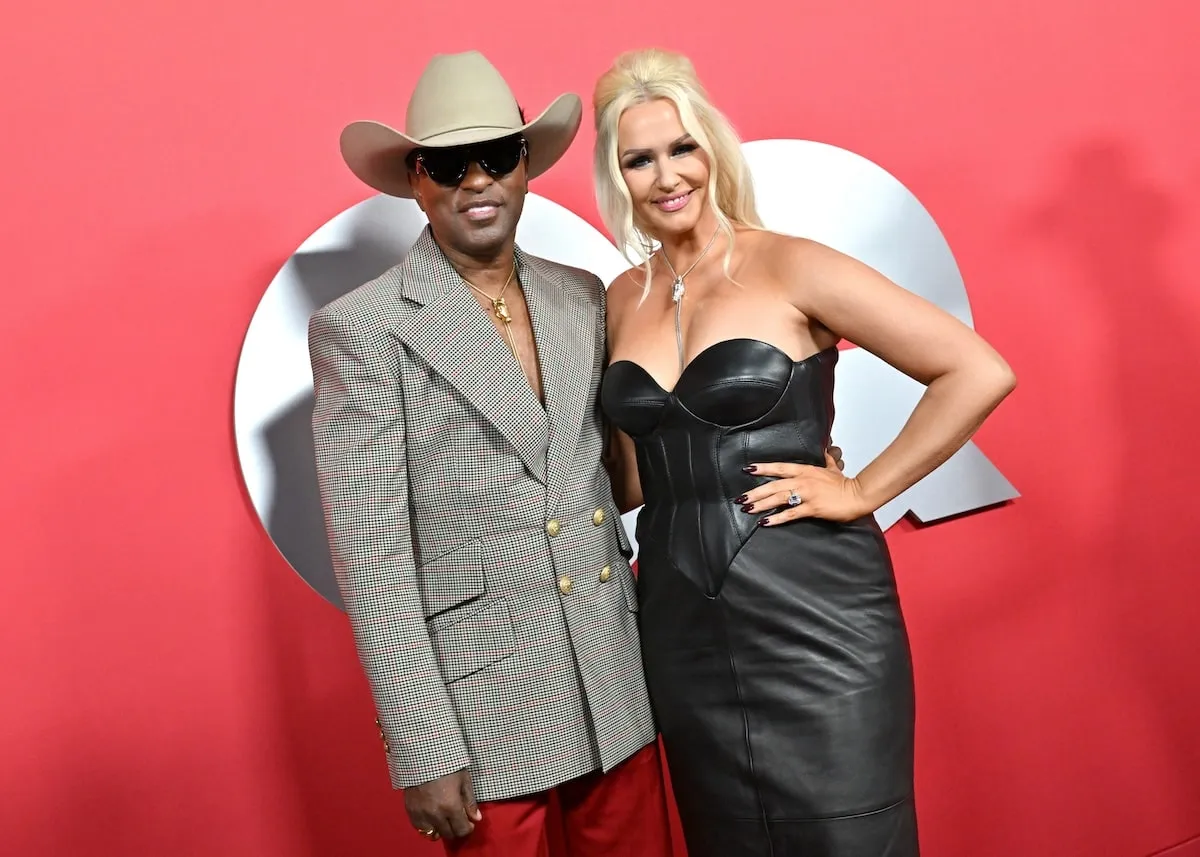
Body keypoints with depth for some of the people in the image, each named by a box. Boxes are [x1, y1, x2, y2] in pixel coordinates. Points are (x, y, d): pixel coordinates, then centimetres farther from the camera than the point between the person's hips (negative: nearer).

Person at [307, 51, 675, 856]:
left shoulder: (584, 298, 7)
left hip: (616, 681, 5)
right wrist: (422, 750, -13)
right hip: (482, 702, -4)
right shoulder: (360, 330, -9)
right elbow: (371, 555, -11)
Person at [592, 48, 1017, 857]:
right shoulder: (624, 300, 8)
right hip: (683, 625, 5)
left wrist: (862, 491, -11)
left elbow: (980, 373, -11)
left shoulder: (790, 267, -9)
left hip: (814, 614, -5)